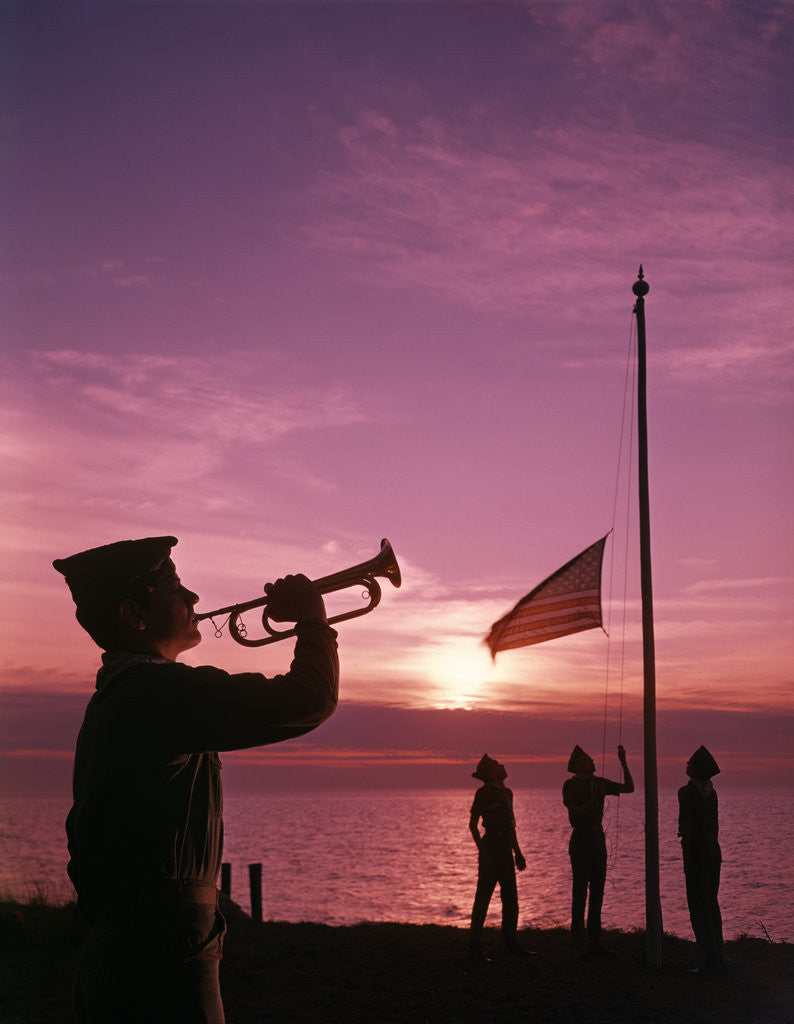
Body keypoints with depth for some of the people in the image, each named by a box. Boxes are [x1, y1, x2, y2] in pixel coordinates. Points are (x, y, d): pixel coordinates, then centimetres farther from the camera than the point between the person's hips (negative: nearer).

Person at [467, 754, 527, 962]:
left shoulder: (506, 792, 15)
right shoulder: (483, 793, -9)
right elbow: (473, 824, -8)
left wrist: (517, 852, 22)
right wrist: (482, 851, -15)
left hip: (505, 851, 8)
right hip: (491, 848, -8)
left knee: (510, 899, 12)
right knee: (483, 898, -6)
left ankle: (510, 943, 22)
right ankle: (475, 948, -3)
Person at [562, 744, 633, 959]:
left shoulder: (599, 783, 11)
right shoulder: (571, 785, -6)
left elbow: (629, 788, 12)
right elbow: (576, 814, -15)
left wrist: (623, 762, 4)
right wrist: (595, 798, -20)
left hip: (598, 839, 6)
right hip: (580, 840, -6)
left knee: (597, 891, 7)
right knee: (580, 892, -5)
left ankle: (595, 942, 12)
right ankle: (579, 943, -2)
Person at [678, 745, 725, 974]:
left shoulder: (686, 792, -14)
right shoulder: (711, 792, 9)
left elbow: (687, 827, -18)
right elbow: (715, 824, 14)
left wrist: (687, 859, -16)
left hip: (697, 851, -8)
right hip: (714, 850, 8)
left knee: (699, 906, -3)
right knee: (712, 903, 14)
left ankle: (711, 958, -5)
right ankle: (718, 957, 17)